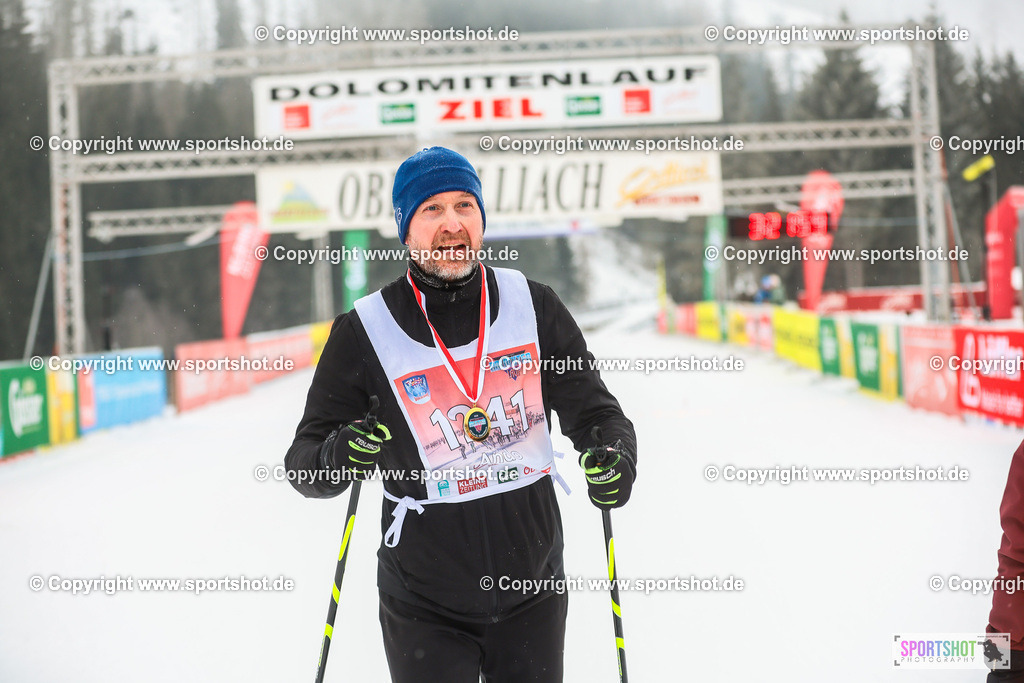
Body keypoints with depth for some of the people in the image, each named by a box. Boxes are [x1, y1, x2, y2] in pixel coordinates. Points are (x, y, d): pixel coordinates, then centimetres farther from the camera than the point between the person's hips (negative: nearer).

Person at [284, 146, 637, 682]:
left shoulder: (533, 306, -2)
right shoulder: (364, 331, -8)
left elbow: (594, 410, 4)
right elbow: (304, 462, -5)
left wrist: (613, 456, -18)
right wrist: (340, 455, -27)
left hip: (533, 590, 3)